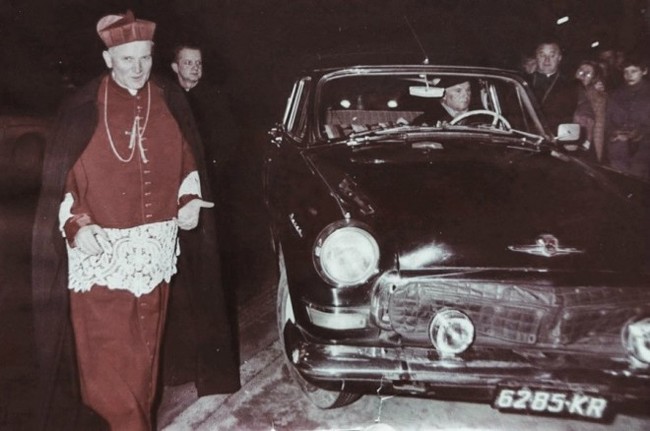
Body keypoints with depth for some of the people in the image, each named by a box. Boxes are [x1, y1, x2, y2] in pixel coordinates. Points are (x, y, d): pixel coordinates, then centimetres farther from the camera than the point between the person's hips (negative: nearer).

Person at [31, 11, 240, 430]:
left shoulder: (171, 103, 2)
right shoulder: (83, 110, -6)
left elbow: (188, 161, 11)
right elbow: (60, 177, -3)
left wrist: (190, 200, -5)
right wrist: (75, 226, -16)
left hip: (155, 246, 3)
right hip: (99, 248, -2)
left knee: (145, 345, 15)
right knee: (105, 352, 0)